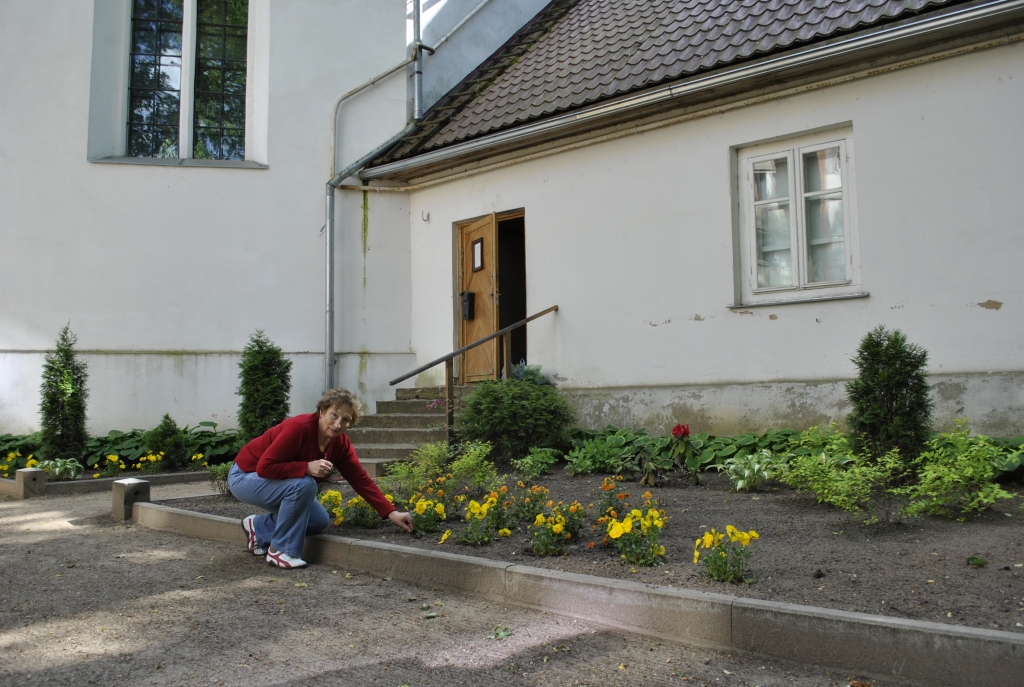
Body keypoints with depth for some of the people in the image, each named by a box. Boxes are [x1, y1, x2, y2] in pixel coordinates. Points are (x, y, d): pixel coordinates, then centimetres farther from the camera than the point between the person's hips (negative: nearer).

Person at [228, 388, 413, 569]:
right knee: (304, 484, -31)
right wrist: (307, 467, -38)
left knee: (319, 521, 1)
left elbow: (361, 480, -8)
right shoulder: (299, 428, -31)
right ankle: (280, 550, -15)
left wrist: (392, 513, -13)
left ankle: (259, 528, 18)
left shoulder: (340, 443, -9)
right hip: (245, 476, -8)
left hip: (275, 482, 8)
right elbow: (264, 467, -31)